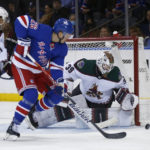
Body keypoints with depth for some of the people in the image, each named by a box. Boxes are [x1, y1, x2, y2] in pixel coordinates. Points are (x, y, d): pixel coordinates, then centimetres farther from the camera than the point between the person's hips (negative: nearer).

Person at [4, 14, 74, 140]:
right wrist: (23, 40, -30)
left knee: (57, 95, 1)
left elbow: (56, 67, -3)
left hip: (40, 70, 8)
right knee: (31, 95, -26)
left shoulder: (62, 48, -4)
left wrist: (59, 82, -20)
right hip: (22, 67, -8)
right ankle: (13, 127, -18)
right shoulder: (43, 31, -26)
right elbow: (21, 20, -26)